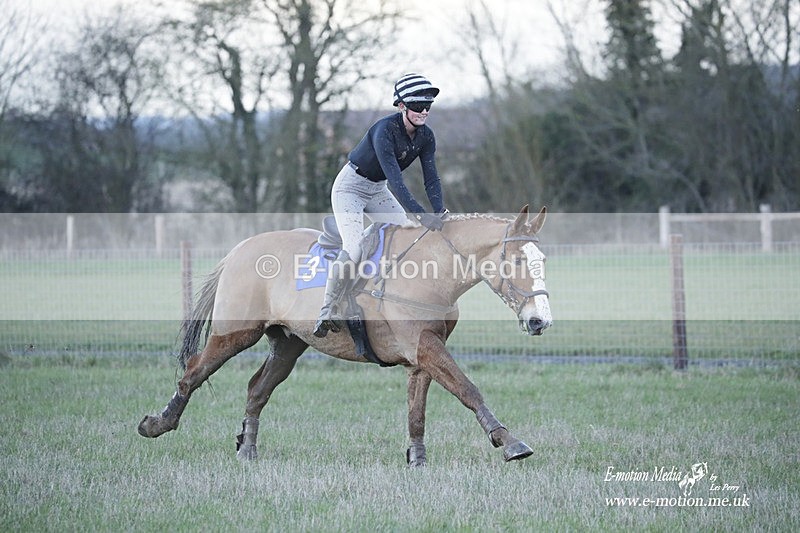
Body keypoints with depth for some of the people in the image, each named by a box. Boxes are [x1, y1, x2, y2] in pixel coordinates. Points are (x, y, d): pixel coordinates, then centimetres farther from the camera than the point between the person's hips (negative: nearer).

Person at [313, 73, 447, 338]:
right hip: (350, 187, -8)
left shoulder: (425, 136, -7)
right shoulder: (385, 130, -30)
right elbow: (395, 179, -37)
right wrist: (421, 215, -45)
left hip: (379, 191, 8)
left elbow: (431, 179, -10)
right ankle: (327, 312, -18)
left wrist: (439, 214, -27)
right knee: (354, 249, -24)